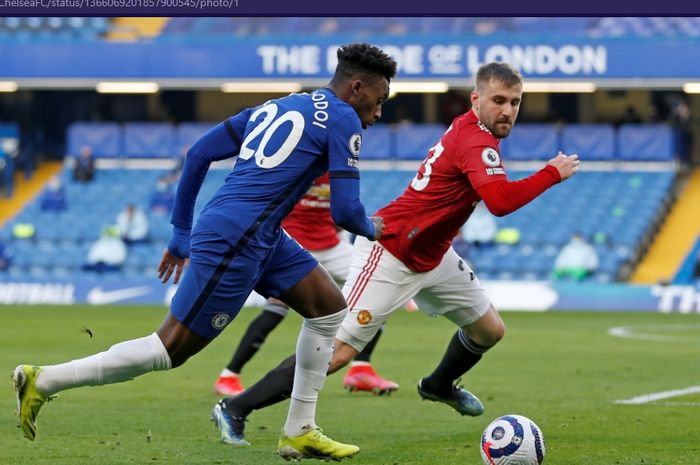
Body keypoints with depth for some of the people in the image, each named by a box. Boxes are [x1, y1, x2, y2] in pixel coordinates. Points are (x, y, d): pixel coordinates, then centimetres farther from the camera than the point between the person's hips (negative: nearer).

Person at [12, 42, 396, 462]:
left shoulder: (274, 108, 19)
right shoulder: (343, 119, -5)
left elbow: (199, 153, 16)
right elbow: (345, 211, -9)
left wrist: (182, 233, 21)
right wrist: (372, 229, 15)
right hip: (234, 242, -9)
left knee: (330, 308, 14)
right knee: (170, 351, -4)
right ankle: (43, 381, 1)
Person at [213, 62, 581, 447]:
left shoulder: (469, 129, 4)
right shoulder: (475, 141, -24)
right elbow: (500, 201, -39)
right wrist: (552, 173, -27)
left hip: (432, 255, 10)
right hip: (390, 255, -10)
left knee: (490, 330, 17)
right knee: (338, 352, -15)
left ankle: (439, 386, 45)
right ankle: (235, 408, -9)